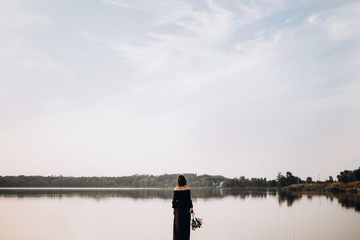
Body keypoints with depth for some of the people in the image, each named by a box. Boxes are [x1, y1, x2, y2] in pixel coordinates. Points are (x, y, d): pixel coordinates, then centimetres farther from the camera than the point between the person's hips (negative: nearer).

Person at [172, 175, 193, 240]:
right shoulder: (187, 189, -8)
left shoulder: (176, 189, -8)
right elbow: (189, 199, -7)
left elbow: (174, 199, -5)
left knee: (178, 225, 10)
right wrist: (191, 208, 1)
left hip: (178, 208, 0)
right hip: (186, 207, 0)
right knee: (186, 225, 11)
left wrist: (173, 208, 4)